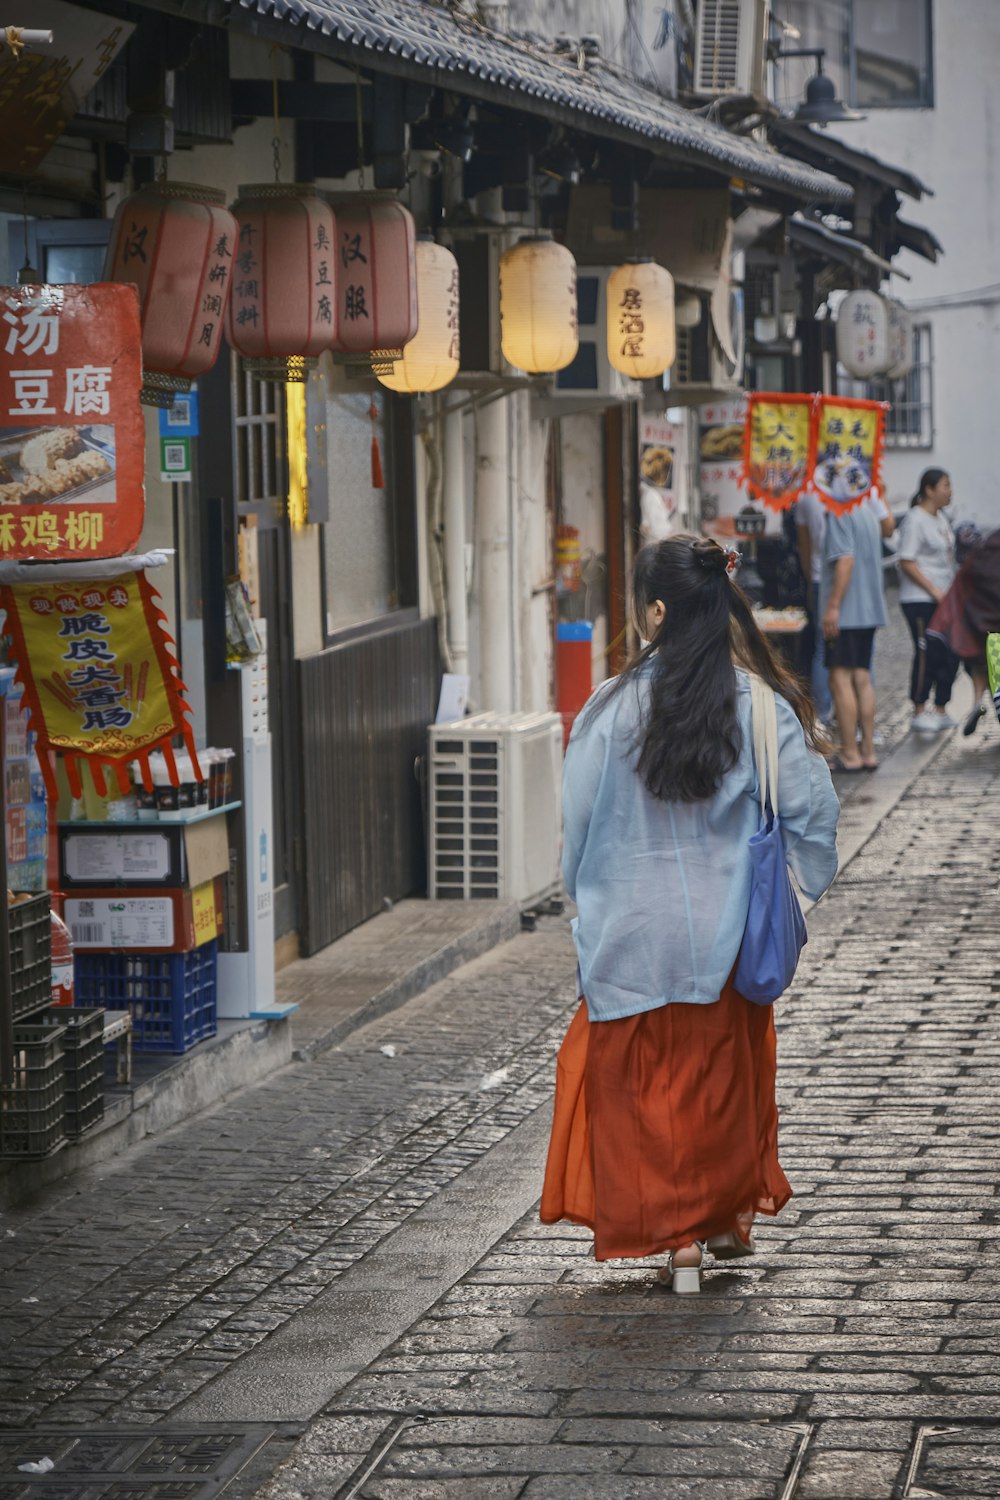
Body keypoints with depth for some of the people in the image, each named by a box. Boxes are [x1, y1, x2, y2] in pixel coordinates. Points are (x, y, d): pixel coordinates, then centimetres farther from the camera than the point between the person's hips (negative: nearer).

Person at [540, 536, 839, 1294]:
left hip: (635, 934, -1)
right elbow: (812, 811, -7)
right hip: (727, 932, 2)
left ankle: (678, 1237, 10)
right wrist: (799, 888, 11)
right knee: (729, 1071, 20)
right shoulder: (761, 707, -10)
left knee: (645, 1081, 10)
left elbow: (579, 824, -3)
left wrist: (592, 903, 14)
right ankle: (734, 1216, 31)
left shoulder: (613, 708, -12)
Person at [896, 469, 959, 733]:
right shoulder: (915, 519, -12)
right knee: (927, 654, -7)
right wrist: (934, 590, -18)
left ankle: (941, 711, 18)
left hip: (944, 600, 9)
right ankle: (919, 713, 2)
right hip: (920, 600, -9)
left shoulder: (940, 520, 15)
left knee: (950, 654, 8)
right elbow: (907, 562, -17)